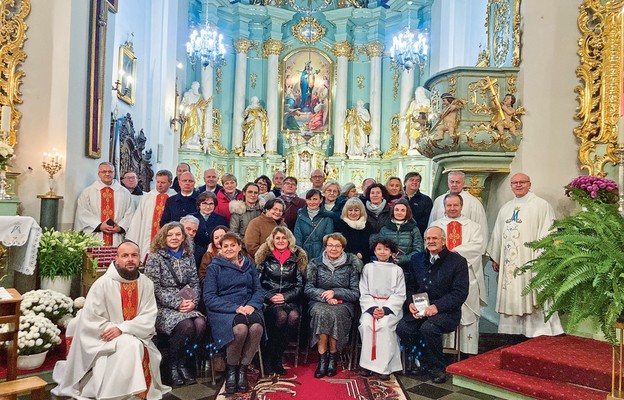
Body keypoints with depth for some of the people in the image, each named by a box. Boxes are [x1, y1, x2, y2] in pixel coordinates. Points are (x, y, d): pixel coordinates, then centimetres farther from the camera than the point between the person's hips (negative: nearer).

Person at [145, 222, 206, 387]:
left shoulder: (188, 257, 14)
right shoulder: (155, 257, -1)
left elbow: (195, 283, 12)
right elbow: (154, 287, -8)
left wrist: (193, 302, -8)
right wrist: (177, 304, -15)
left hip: (186, 306, 4)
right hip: (163, 307, -4)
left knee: (200, 323, -27)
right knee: (186, 325, -31)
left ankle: (183, 363, -6)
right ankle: (171, 364, -6)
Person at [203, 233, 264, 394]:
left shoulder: (248, 265, 16)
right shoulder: (214, 267, 6)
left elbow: (259, 290, 13)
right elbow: (209, 297, -3)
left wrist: (252, 305, -10)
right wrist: (235, 308, -15)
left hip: (248, 307, 3)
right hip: (223, 310, -3)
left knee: (257, 327, -32)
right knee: (240, 328, -35)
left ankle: (243, 368, -14)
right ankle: (231, 369, -11)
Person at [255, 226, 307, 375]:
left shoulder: (296, 258, 13)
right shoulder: (265, 258, 10)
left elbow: (300, 285, 9)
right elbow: (257, 283, 6)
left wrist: (285, 296, -6)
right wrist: (270, 296, -10)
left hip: (290, 300, 1)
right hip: (269, 300, -1)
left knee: (293, 316, -32)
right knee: (281, 316, -33)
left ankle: (276, 357, -16)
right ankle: (267, 358, -15)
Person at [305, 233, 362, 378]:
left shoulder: (350, 266, 5)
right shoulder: (316, 264, 9)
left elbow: (356, 293, 2)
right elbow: (308, 289, 5)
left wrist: (335, 293, -11)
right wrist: (325, 296, -12)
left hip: (343, 304, -1)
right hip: (319, 302, 1)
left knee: (333, 314, -34)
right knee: (321, 313, -33)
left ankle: (332, 358, -18)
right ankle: (322, 359, -24)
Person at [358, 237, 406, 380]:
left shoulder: (397, 270, 8)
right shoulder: (368, 268, 11)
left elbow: (399, 295, 2)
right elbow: (364, 293, 6)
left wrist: (385, 309, -13)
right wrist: (372, 308, -11)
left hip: (391, 306, -1)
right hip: (371, 305, 1)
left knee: (385, 325, -30)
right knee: (366, 324, -28)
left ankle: (384, 366, -23)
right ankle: (367, 363, -17)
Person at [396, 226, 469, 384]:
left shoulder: (457, 261, -3)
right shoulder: (417, 259, 13)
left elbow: (460, 293, -9)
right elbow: (410, 286, 16)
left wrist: (437, 306, -20)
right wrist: (410, 303, -6)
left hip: (446, 311, -4)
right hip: (420, 309, 5)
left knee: (428, 328, -33)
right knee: (402, 328, -22)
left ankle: (438, 367, -6)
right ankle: (425, 363, 3)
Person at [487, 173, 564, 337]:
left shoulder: (541, 205, -1)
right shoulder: (506, 208, 17)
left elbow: (547, 233, -8)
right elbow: (497, 234, 18)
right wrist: (495, 257, 15)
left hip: (529, 260, -5)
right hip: (509, 262, 5)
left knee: (530, 297, -5)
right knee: (511, 298, 7)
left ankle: (540, 334, 3)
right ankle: (511, 330, 16)